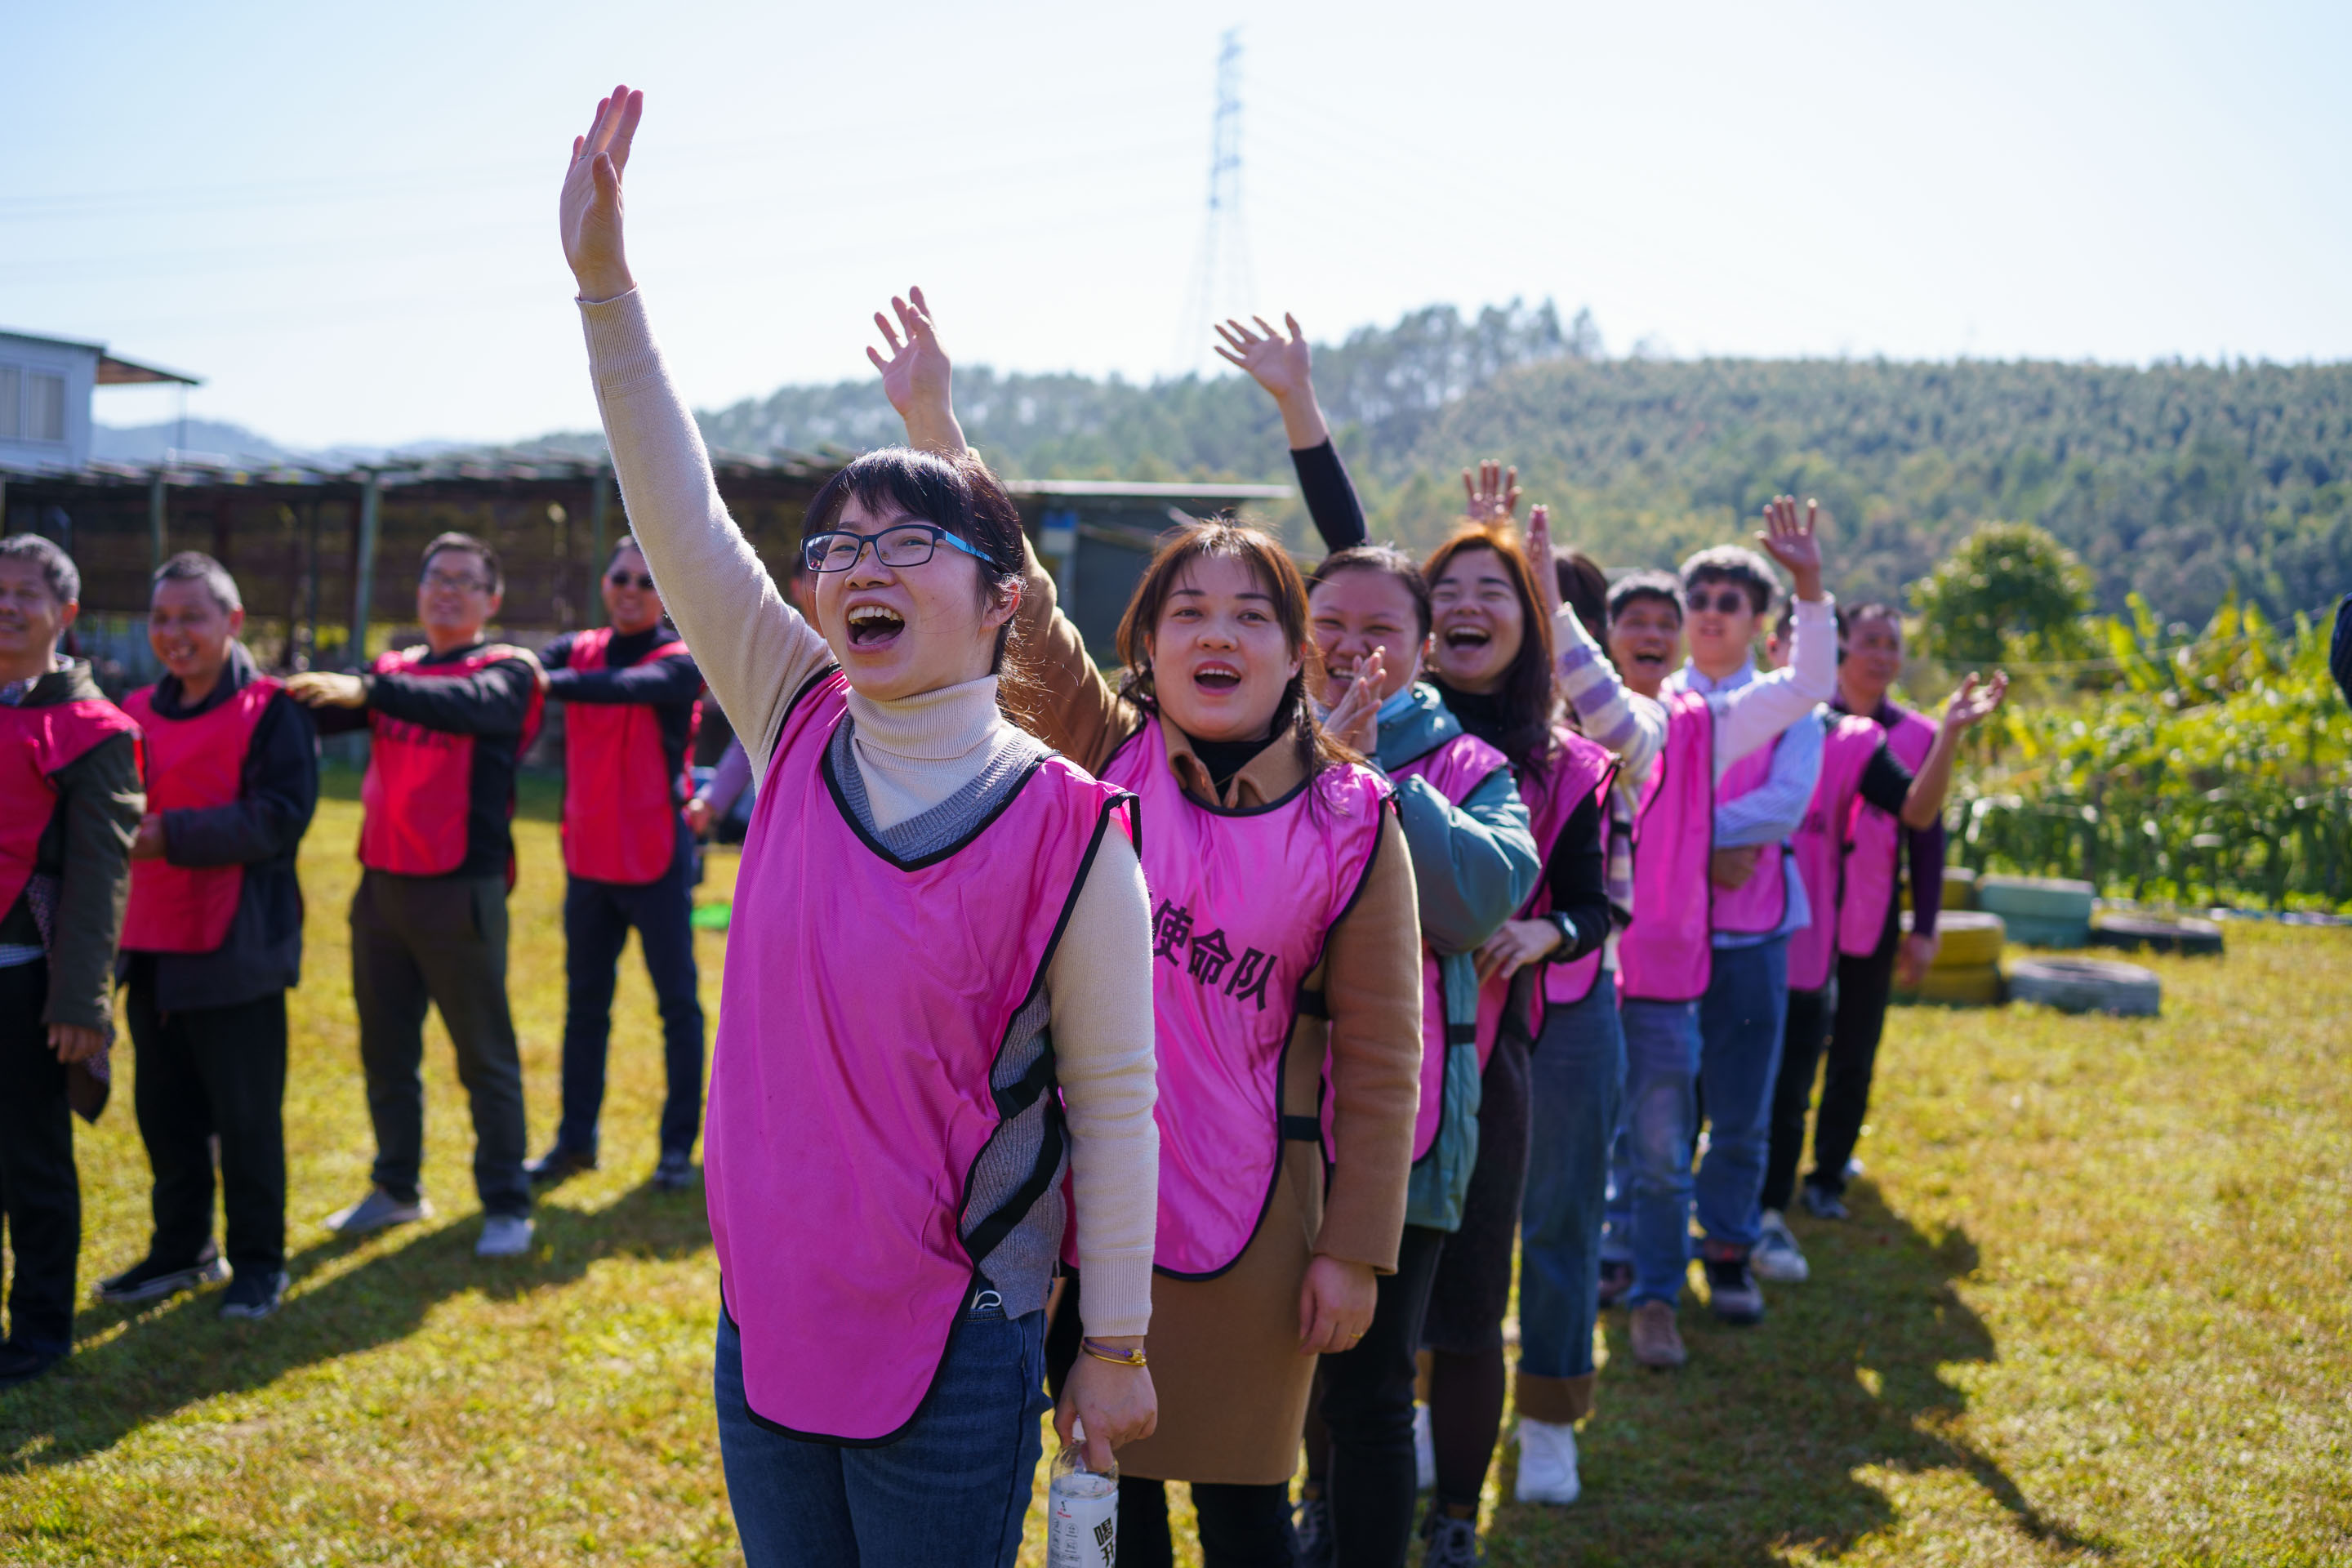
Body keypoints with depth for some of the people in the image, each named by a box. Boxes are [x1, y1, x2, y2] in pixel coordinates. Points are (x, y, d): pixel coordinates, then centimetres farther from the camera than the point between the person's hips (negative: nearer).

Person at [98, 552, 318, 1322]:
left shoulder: (272, 710, -9)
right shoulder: (139, 711, 11)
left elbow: (279, 820, -18)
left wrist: (170, 835, -23)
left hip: (236, 948, -6)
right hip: (152, 944, 6)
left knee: (247, 1115, 3)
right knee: (164, 1111, 14)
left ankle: (258, 1260, 17)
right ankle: (181, 1249, 29)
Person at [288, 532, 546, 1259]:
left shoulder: (508, 670, -2)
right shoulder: (394, 669, 14)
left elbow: (470, 702, -24)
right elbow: (326, 713, 1)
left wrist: (367, 690, -37)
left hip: (461, 891, -6)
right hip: (381, 884, 6)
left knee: (486, 1057, 1)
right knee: (386, 1051, 14)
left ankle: (506, 1205, 10)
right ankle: (397, 1189, 28)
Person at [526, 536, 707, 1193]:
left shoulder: (680, 660, -6)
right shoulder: (578, 649, 7)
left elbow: (632, 685, -27)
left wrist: (551, 683, -41)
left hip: (657, 860, -4)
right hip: (589, 859, 4)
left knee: (678, 1001, 2)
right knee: (585, 1003, 12)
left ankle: (679, 1144, 11)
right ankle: (576, 1140, 22)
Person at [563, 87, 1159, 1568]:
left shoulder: (1071, 828, -14)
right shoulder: (800, 737, -1)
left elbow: (1113, 1100, -8)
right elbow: (681, 516, -8)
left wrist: (1116, 1343, -3)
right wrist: (606, 278, -15)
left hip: (952, 1353, -4)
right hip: (764, 1322, 5)